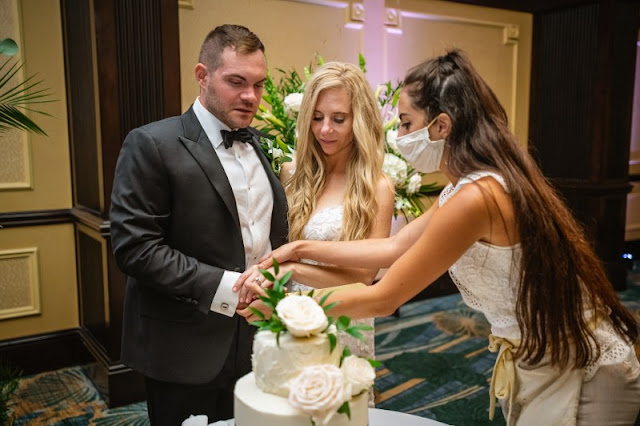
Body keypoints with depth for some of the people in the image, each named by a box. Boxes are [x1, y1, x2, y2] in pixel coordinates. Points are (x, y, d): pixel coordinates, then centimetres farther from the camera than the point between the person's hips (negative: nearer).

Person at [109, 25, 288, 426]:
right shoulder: (152, 144, -12)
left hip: (257, 340, 6)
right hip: (186, 350, -5)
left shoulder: (263, 145, 8)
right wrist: (224, 287, -21)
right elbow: (135, 246, -17)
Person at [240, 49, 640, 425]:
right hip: (541, 362, 8)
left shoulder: (476, 197, -29)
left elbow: (383, 300, -22)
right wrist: (303, 248, 5)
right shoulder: (475, 183, 1)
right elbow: (395, 247, 6)